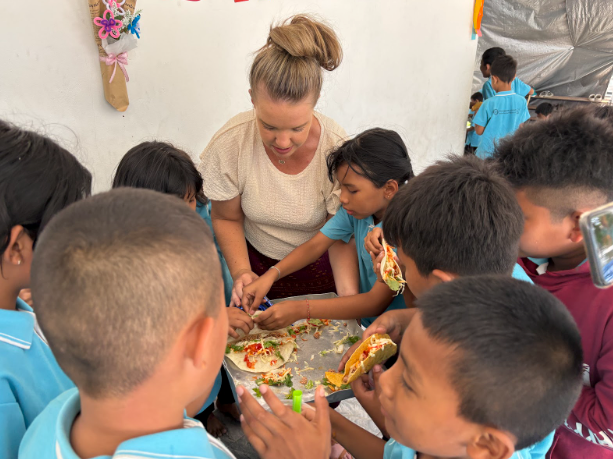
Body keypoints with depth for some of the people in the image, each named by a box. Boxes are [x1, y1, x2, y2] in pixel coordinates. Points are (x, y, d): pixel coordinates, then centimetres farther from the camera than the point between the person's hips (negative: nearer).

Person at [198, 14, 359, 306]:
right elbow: (226, 218, -7)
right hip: (257, 264, 1)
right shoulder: (230, 143, -24)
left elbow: (341, 237, -16)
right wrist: (241, 271, -23)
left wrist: (350, 297, -33)